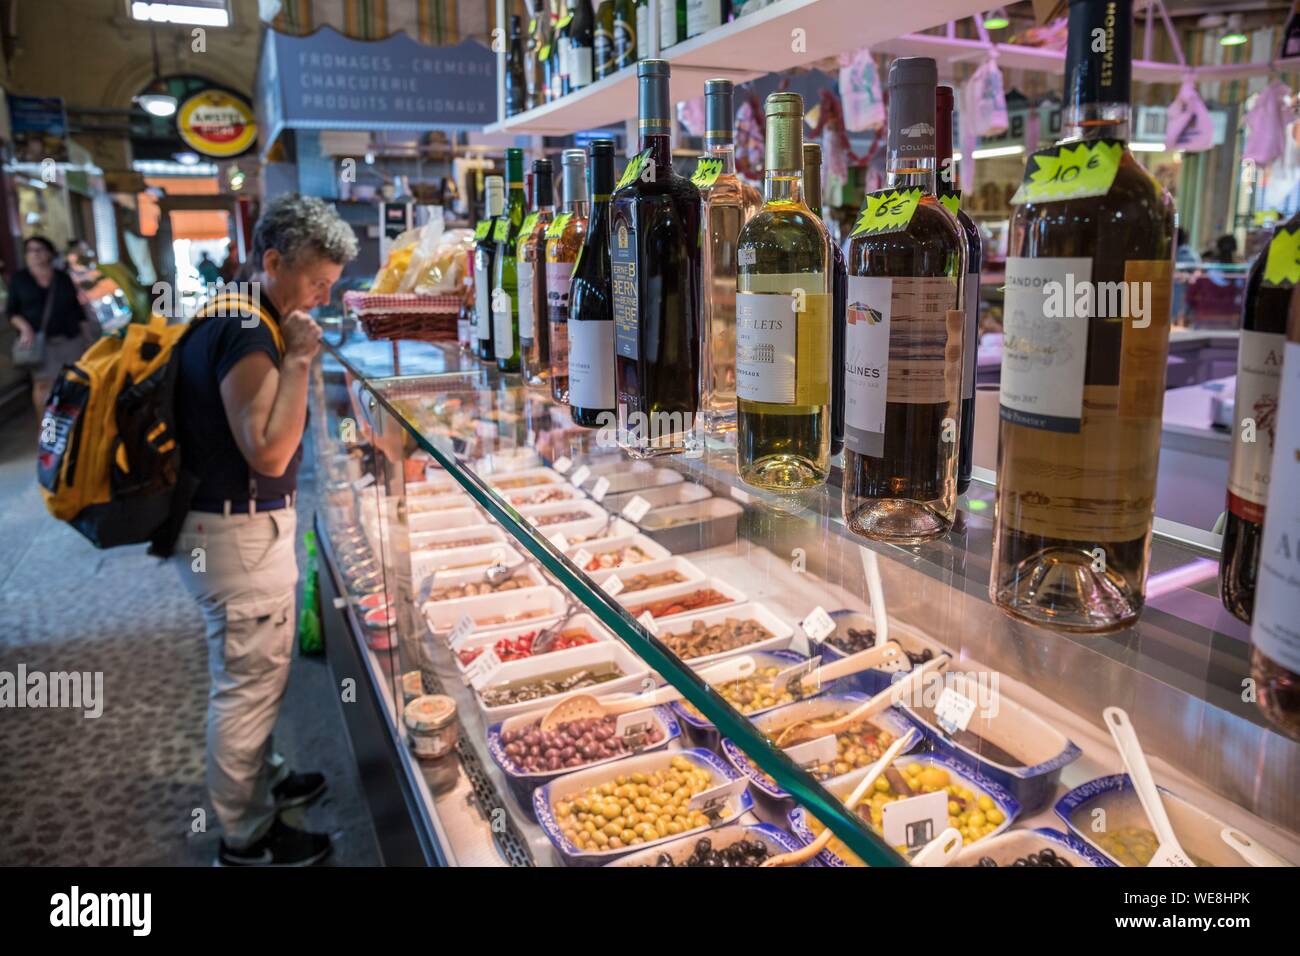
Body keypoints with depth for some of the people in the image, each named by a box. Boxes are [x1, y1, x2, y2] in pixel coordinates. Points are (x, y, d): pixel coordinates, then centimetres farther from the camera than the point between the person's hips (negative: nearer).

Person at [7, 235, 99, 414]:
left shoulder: (63, 277, 9)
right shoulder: (19, 278, 5)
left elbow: (78, 308, 11)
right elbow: (11, 311, 4)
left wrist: (89, 336, 8)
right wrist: (24, 327, -15)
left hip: (70, 339, 2)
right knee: (43, 383, -5)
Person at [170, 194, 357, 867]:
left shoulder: (228, 317, 10)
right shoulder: (248, 336, -23)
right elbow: (270, 453, -28)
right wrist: (298, 360, -25)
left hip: (246, 522, 11)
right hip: (237, 532, -10)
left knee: (254, 672, 24)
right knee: (249, 680, 4)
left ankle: (263, 780, 44)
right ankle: (245, 838, 21)